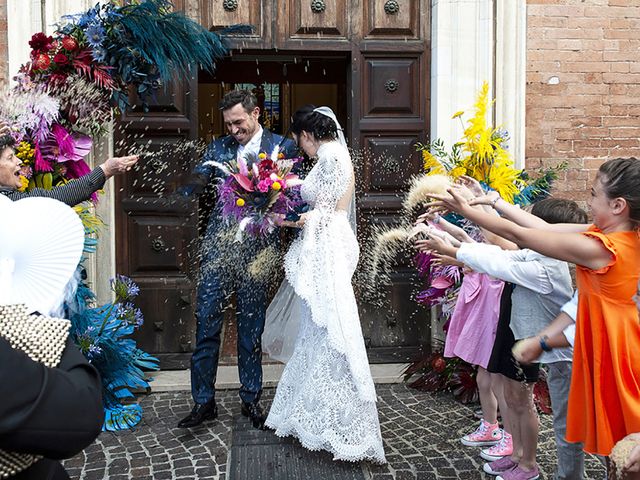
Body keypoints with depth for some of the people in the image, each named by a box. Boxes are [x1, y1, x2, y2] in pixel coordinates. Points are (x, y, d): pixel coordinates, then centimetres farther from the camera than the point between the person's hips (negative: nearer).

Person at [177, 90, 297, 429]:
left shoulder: (283, 147, 4)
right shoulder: (219, 147, 11)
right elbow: (192, 187, 1)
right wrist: (192, 184, -20)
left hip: (256, 248, -2)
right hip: (219, 245, 2)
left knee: (251, 326, 8)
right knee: (207, 322, 2)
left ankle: (251, 399, 23)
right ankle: (203, 401, 14)